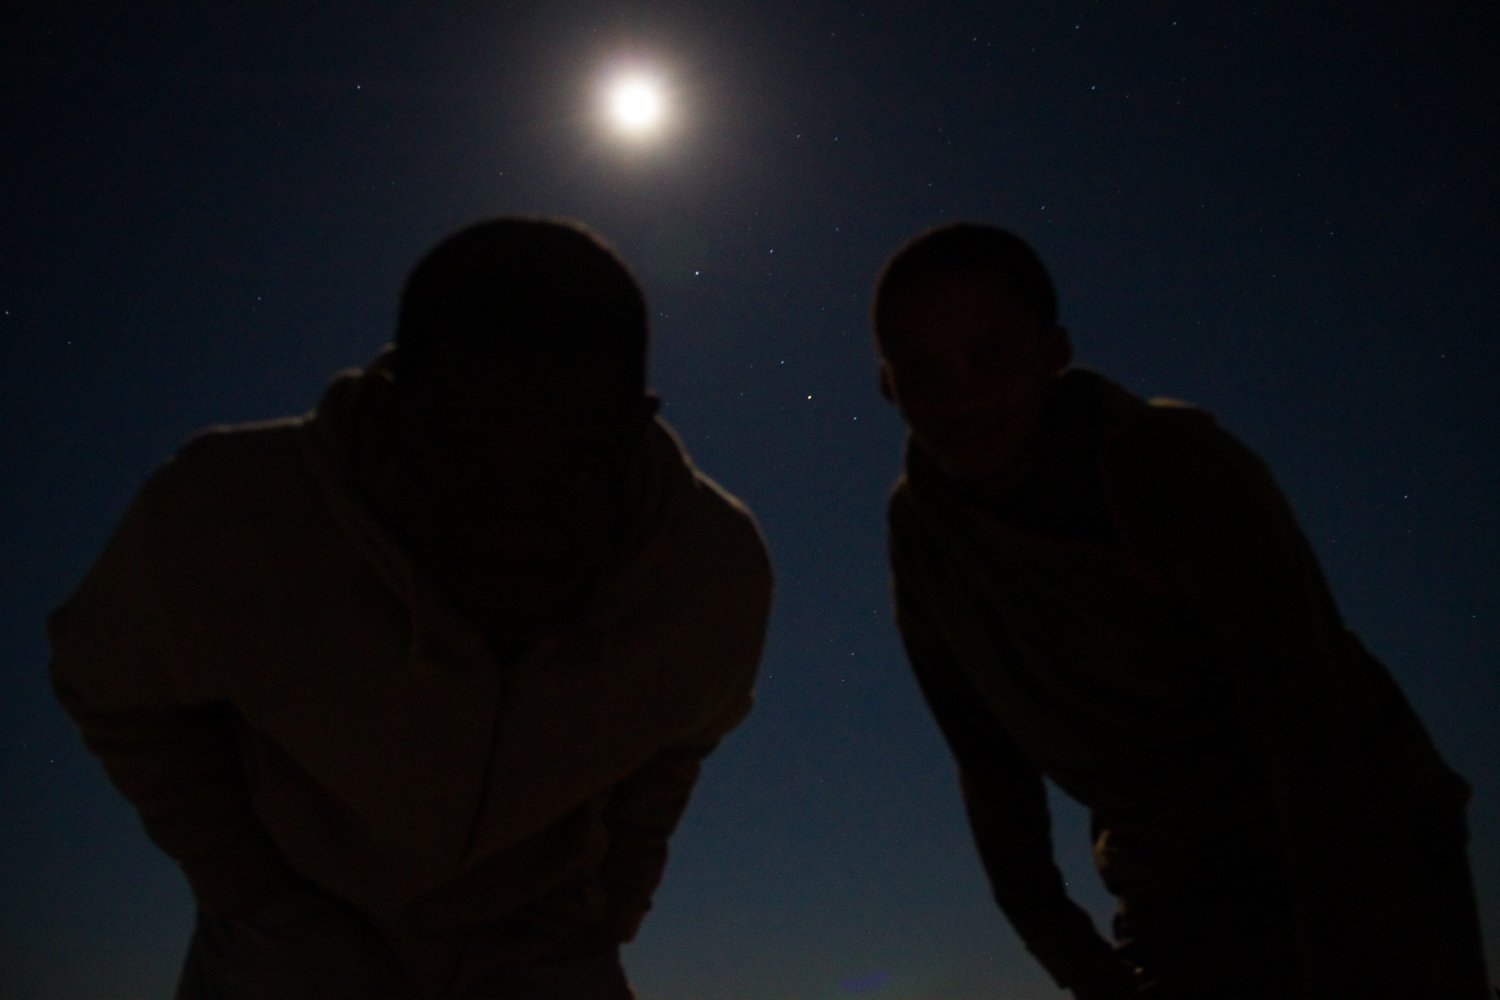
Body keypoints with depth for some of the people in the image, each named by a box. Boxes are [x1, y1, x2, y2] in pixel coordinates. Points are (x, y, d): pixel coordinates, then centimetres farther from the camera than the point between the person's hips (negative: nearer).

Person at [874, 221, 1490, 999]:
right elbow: (987, 746, 5)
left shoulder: (1174, 466, -21)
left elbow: (1313, 730, -28)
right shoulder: (922, 527, -4)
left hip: (1360, 861, -4)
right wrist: (1049, 927, 3)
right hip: (1177, 896, 5)